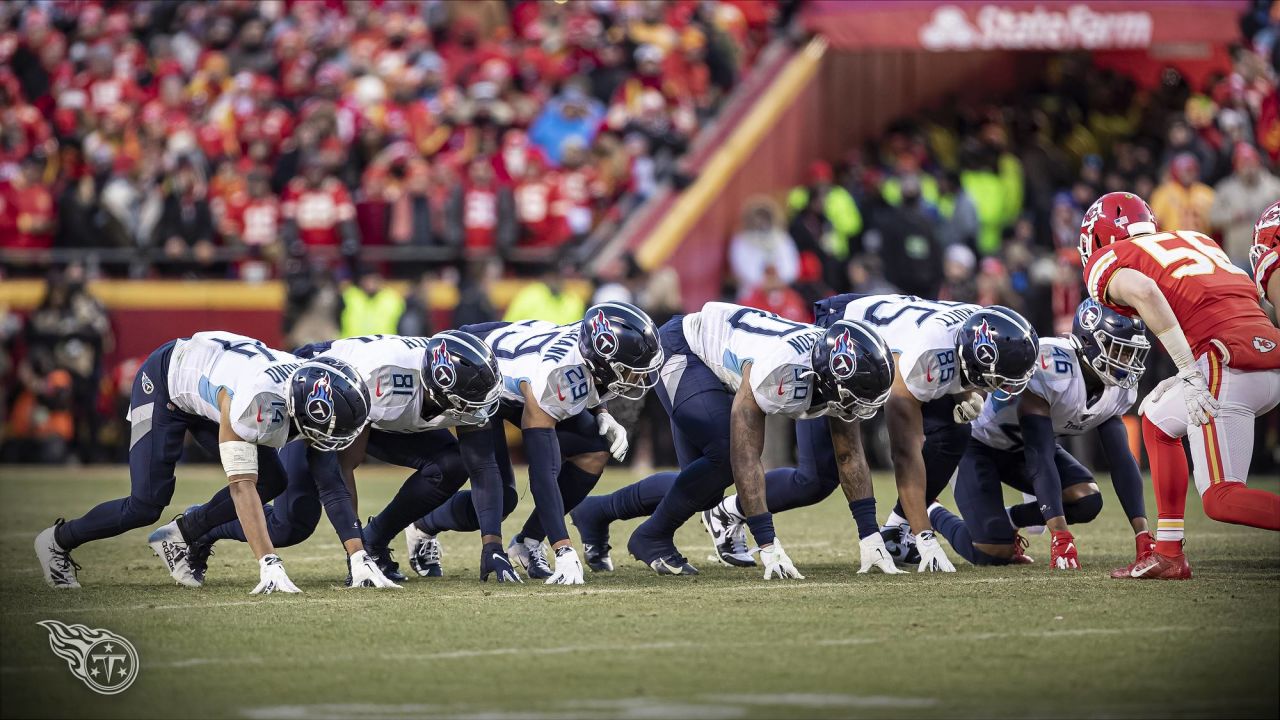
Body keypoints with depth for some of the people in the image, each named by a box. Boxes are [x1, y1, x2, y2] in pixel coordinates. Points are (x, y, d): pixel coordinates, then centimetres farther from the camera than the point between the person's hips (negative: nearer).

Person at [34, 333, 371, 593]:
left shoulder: (313, 390, -24)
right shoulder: (251, 402, -44)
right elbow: (241, 488, -42)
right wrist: (269, 564, -48)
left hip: (204, 386, 7)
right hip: (163, 384, -7)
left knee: (271, 482, -7)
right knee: (146, 506, -10)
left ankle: (177, 537, 7)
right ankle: (58, 541, 14)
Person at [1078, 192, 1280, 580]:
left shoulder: (1106, 261, 10)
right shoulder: (1195, 240, 31)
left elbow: (1143, 291, -13)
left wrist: (1188, 372, -15)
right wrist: (1187, 379, 24)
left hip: (1230, 366, -8)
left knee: (1222, 501, -5)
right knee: (1158, 419, 28)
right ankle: (1168, 554, 24)